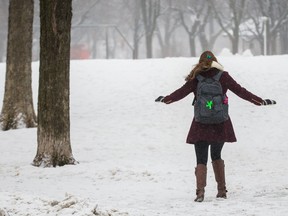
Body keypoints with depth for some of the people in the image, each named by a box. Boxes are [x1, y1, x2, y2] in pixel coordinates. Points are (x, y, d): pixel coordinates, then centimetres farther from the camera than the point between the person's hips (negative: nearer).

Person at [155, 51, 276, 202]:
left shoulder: (196, 78, -3)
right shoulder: (223, 76, -1)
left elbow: (181, 92, 3)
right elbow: (240, 91, -2)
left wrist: (165, 99, 21)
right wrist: (262, 101, 4)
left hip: (201, 125, -2)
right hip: (220, 125, 2)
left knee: (201, 160, 3)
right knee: (216, 156, 21)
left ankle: (200, 190, -17)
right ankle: (222, 190, 19)